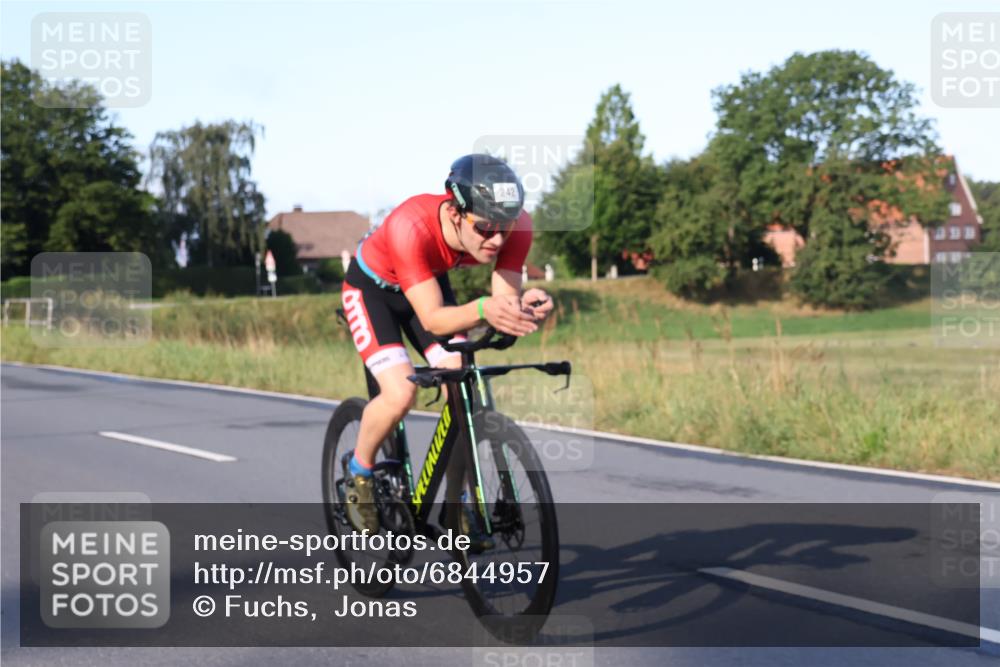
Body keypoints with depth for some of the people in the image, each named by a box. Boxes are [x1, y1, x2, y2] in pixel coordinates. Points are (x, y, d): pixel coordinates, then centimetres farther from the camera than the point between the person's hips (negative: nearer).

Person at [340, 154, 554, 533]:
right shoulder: (411, 227, -42)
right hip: (371, 286, -4)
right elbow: (432, 318, -42)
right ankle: (359, 472, 6)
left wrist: (525, 307, -53)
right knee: (400, 393, -22)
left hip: (430, 281, 4)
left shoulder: (515, 225, -29)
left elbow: (505, 301, -29)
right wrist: (482, 310, -61)